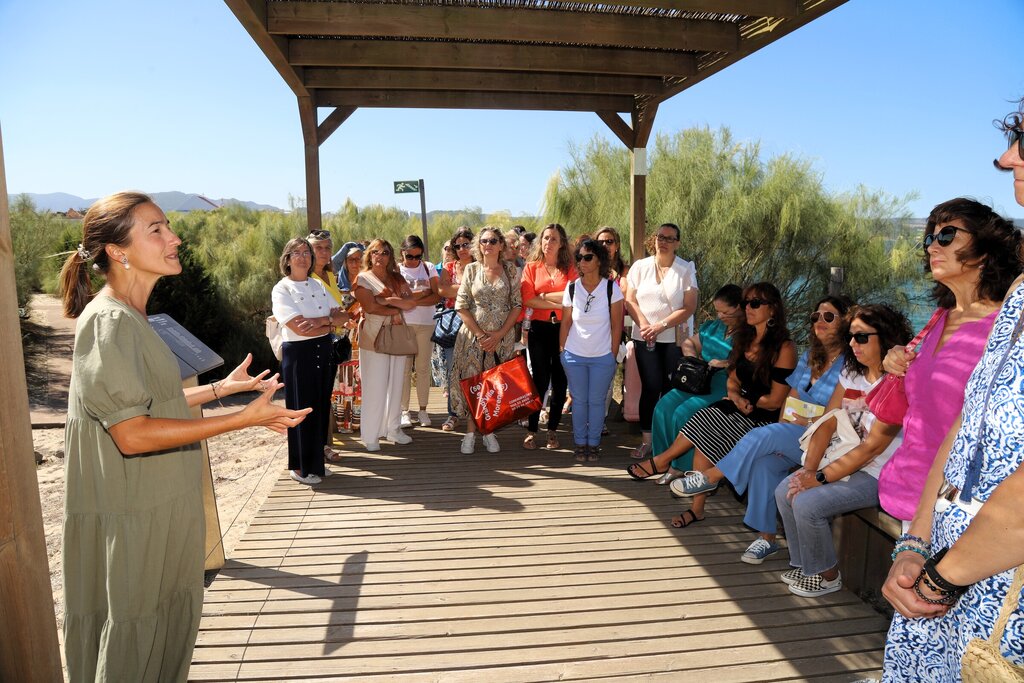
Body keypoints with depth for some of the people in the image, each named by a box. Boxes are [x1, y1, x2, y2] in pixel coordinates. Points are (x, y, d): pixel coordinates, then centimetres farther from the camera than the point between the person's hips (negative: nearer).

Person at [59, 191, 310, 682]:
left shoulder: (129, 317, 8)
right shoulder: (108, 321, -22)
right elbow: (132, 434, -26)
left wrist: (223, 387, 10)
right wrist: (245, 418, -28)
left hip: (159, 506, 9)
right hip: (130, 517, -9)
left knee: (168, 620, 23)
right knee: (131, 643, 10)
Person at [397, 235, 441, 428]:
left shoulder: (428, 267, 5)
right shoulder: (396, 270, 2)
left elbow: (437, 296, -4)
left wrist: (413, 300, -13)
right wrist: (424, 293, -8)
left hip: (426, 324, 1)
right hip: (403, 324, -1)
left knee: (423, 367, 5)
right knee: (404, 367, 1)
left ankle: (423, 410, 14)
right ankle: (405, 410, 9)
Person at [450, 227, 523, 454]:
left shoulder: (510, 269, 3)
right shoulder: (471, 269, 3)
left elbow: (517, 305, 0)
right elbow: (461, 306, -1)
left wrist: (499, 335, -9)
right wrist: (481, 334, -10)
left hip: (503, 337, 1)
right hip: (473, 335, 0)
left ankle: (489, 431, 17)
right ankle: (470, 433, 9)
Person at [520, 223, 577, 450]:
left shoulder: (570, 268, 5)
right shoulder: (531, 267, 5)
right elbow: (528, 300, -8)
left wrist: (544, 296, -9)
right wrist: (559, 302, -11)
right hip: (539, 328, -1)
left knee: (560, 380, 6)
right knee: (541, 380, 1)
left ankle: (553, 430, 19)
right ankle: (531, 430, 12)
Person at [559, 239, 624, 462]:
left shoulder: (611, 288, -8)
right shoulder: (571, 288, -3)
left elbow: (617, 325, -3)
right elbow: (565, 323, 4)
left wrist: (613, 354, -2)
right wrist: (561, 351, 4)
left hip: (603, 357, -1)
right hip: (574, 356, 2)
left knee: (596, 401, 6)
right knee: (579, 400, 9)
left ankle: (593, 444, 22)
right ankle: (580, 443, 23)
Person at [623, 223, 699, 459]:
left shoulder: (686, 269, 1)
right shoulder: (640, 267, 7)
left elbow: (689, 307, -5)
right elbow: (630, 301, 4)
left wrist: (661, 325, -14)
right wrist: (644, 325, -12)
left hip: (675, 339, -1)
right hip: (644, 338, 1)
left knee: (671, 389, 0)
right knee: (651, 387, 0)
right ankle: (646, 440, 9)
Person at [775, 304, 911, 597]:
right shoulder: (852, 372, 6)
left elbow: (872, 447, -22)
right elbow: (828, 422, 2)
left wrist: (820, 477, -21)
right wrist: (809, 469, -11)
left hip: (878, 475, -8)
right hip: (846, 460, 8)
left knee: (807, 503, -22)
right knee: (784, 491, -5)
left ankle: (827, 576, 4)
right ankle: (804, 564, 14)